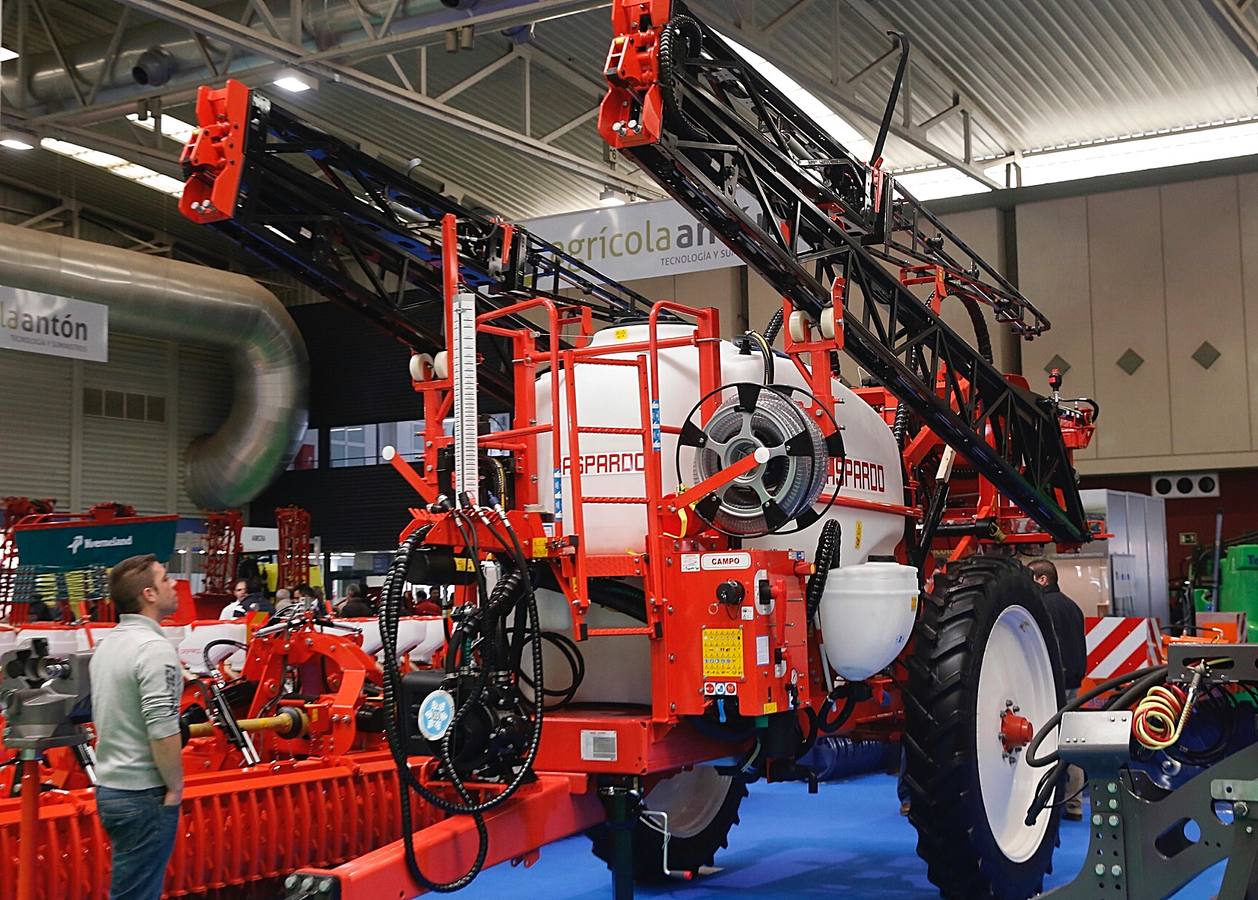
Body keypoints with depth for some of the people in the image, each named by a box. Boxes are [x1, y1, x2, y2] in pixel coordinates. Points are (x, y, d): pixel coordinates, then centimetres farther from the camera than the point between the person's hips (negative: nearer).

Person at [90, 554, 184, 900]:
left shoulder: (107, 643, 11)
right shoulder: (154, 648, -19)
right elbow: (162, 731, -25)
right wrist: (175, 786, -12)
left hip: (109, 788, 9)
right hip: (143, 794, -9)